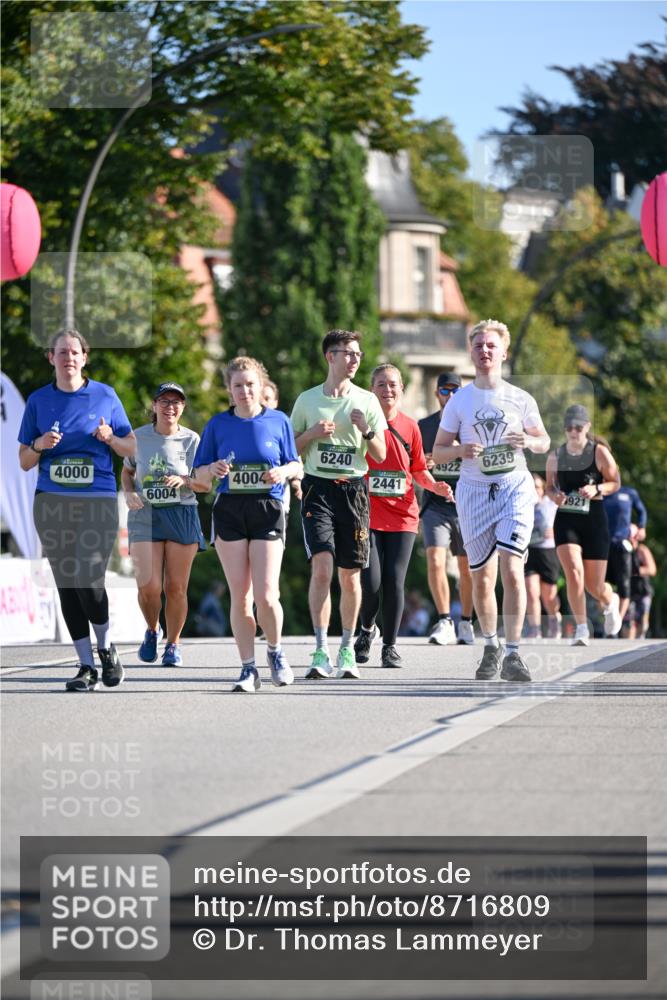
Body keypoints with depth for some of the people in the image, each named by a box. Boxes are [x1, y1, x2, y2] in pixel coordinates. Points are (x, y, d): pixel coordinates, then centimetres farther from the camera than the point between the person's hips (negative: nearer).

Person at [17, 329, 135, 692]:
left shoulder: (105, 396, 5)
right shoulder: (38, 400, 9)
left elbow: (132, 448, 10)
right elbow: (24, 461, 12)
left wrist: (110, 438, -10)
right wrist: (39, 445, -9)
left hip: (98, 501, -2)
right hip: (52, 502, 3)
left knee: (89, 581, -15)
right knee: (67, 585, 2)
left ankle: (106, 649, 10)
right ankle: (86, 666, 10)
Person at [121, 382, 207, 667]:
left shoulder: (191, 440, 1)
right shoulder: (138, 437, 4)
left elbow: (205, 484, 4)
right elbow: (127, 472, 18)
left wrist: (185, 481, -17)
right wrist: (129, 493, -2)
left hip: (182, 515, 0)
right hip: (144, 515, 0)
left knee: (176, 587, 0)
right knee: (148, 587, -11)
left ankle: (173, 644, 19)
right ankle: (152, 630, 19)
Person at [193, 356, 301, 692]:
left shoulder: (278, 421, 5)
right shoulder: (218, 424, 6)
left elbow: (295, 464, 11)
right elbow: (199, 475, 9)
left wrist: (282, 472, -10)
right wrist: (213, 470, -13)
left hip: (268, 510, -1)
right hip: (229, 511, 1)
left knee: (266, 595, -9)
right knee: (240, 596, 1)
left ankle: (275, 650, 18)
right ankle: (248, 668, 8)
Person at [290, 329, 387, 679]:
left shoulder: (366, 401, 8)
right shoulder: (308, 400, 7)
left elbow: (380, 455, 7)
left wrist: (367, 430, -11)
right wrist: (312, 434, -6)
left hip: (353, 489, 1)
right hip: (318, 489, -1)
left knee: (350, 576, 4)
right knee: (321, 568, -16)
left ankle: (347, 650, 18)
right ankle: (321, 652, -17)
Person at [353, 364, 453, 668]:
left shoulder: (409, 427, 9)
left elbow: (419, 470, 17)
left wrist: (436, 486, -1)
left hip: (402, 516, 2)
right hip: (367, 515, -2)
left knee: (394, 581, -4)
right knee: (370, 582, -10)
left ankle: (390, 645, 8)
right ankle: (367, 629, 20)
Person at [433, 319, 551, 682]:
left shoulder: (520, 399, 3)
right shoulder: (459, 401, 4)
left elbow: (544, 441, 15)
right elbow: (437, 453, 7)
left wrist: (527, 441, -9)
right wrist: (460, 450, -14)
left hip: (515, 488, -1)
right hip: (473, 490, 1)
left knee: (511, 570, -16)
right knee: (482, 577, 5)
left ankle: (512, 654, -13)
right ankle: (490, 648, 24)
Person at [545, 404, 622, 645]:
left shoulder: (599, 452, -4)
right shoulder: (555, 457, 3)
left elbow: (615, 482, 3)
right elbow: (549, 486, 15)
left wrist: (597, 489, -16)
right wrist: (554, 495, -7)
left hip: (594, 519, -1)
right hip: (565, 520, 1)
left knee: (594, 585, 5)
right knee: (573, 572, -21)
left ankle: (610, 602, 43)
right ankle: (581, 628, -9)